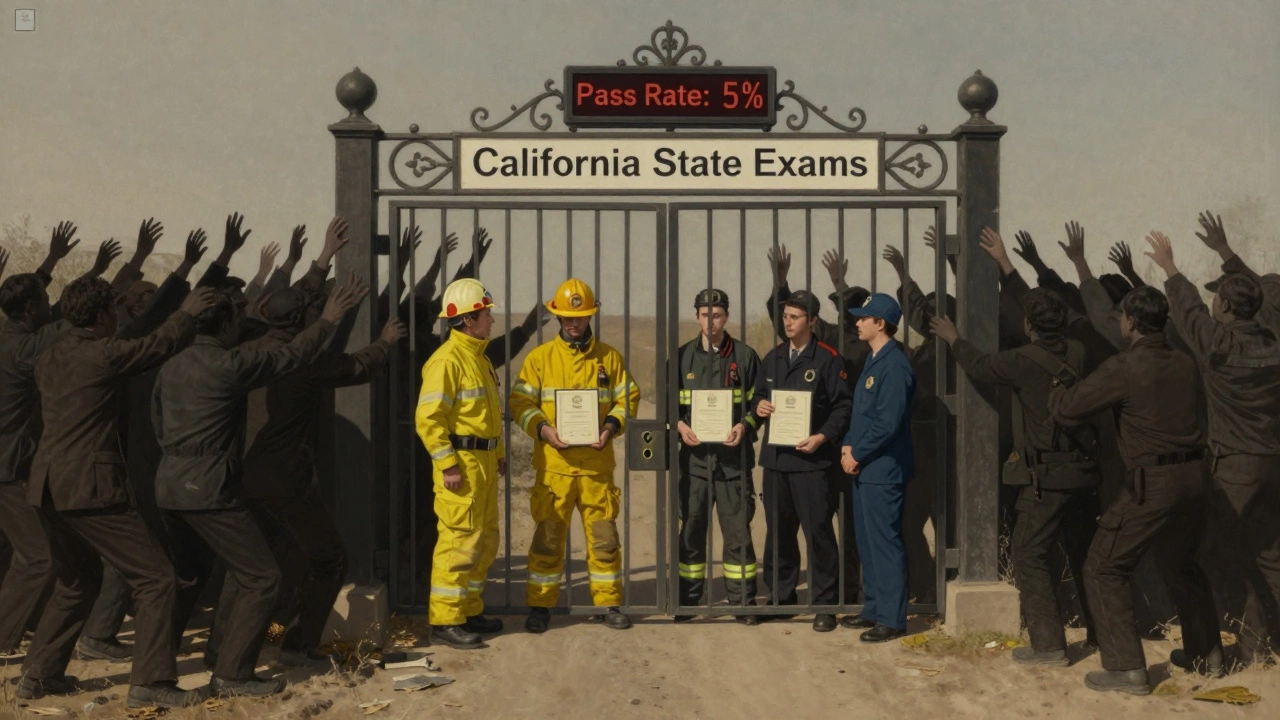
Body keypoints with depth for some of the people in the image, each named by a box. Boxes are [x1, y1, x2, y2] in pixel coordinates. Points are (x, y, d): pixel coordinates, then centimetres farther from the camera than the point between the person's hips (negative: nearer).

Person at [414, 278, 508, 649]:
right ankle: (445, 620, -2)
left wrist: (499, 453, 22)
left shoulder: (478, 356, 16)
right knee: (459, 540, -8)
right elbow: (428, 417, -21)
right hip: (461, 462, -10)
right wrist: (448, 464, -22)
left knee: (486, 539, 15)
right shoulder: (447, 360, -15)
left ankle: (469, 610, 25)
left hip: (484, 461, 10)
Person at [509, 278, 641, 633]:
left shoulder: (609, 357, 8)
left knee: (604, 537, 5)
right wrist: (543, 429, -15)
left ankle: (608, 604, 18)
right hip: (553, 465, -1)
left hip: (597, 465, 1)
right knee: (548, 538, 2)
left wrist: (612, 425, -9)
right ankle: (539, 606, 12)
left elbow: (628, 397, 10)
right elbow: (520, 401, 2)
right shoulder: (540, 357, 4)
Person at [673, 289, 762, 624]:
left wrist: (744, 426, -13)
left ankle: (743, 601, 9)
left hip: (733, 456, -1)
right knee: (691, 530, 6)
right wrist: (680, 426, -8)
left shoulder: (744, 356, 3)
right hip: (694, 455, 2)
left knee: (738, 530, 0)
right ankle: (687, 601, 16)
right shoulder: (682, 357, 8)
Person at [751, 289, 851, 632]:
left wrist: (823, 437, -18)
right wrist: (759, 406, -1)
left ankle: (825, 604, 4)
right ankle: (780, 598, 23)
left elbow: (842, 406, -6)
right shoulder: (772, 359, 15)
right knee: (778, 531, 11)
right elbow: (758, 396, 22)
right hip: (776, 458, 6)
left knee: (818, 532, -4)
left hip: (813, 459, -6)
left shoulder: (828, 359, -3)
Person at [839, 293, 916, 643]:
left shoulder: (894, 365, -16)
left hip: (883, 469, -10)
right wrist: (848, 446, 3)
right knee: (867, 543, 15)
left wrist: (857, 455, -13)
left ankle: (891, 619, 2)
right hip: (863, 467, 10)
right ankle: (873, 610, 24)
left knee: (885, 544, -4)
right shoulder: (873, 361, 14)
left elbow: (888, 423, -21)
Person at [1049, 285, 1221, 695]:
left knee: (1104, 569, 3)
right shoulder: (1185, 365, 7)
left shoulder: (1123, 368, -13)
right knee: (1180, 563, 28)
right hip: (1194, 475, 7)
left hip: (1154, 481, -7)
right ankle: (1206, 651, 39)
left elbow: (1067, 409, -10)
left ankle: (1126, 668, -2)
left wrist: (1056, 389, 13)